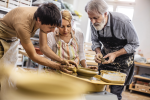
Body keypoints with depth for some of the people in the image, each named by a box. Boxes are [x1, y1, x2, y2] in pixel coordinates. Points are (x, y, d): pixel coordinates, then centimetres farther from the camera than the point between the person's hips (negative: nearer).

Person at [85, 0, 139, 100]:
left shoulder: (123, 21, -30)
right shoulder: (94, 23, -15)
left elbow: (134, 44, -17)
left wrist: (115, 54, -26)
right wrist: (98, 52, -16)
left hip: (122, 59, -4)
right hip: (105, 57, 4)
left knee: (116, 92, -1)